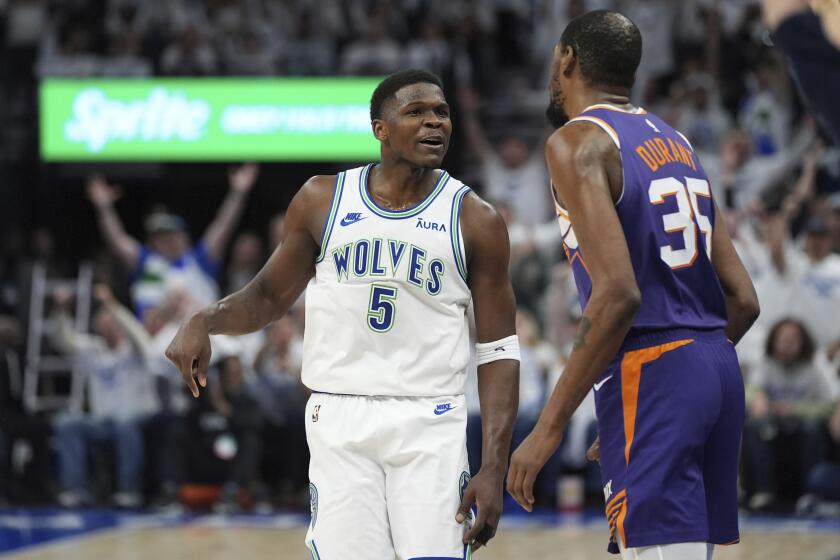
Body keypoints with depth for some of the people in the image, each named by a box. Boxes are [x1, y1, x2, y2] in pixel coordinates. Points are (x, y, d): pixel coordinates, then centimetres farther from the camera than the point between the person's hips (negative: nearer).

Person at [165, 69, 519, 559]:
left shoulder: (475, 220, 0)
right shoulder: (323, 201, 5)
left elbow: (499, 352, -1)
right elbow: (270, 297, 16)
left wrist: (494, 468, -10)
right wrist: (204, 322, -6)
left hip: (430, 426, -1)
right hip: (340, 421, 1)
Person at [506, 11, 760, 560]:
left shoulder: (577, 143, -7)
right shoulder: (675, 140, 18)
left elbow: (617, 294, -20)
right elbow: (743, 300, 16)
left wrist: (549, 427, -18)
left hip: (646, 373, -9)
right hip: (717, 366, 9)